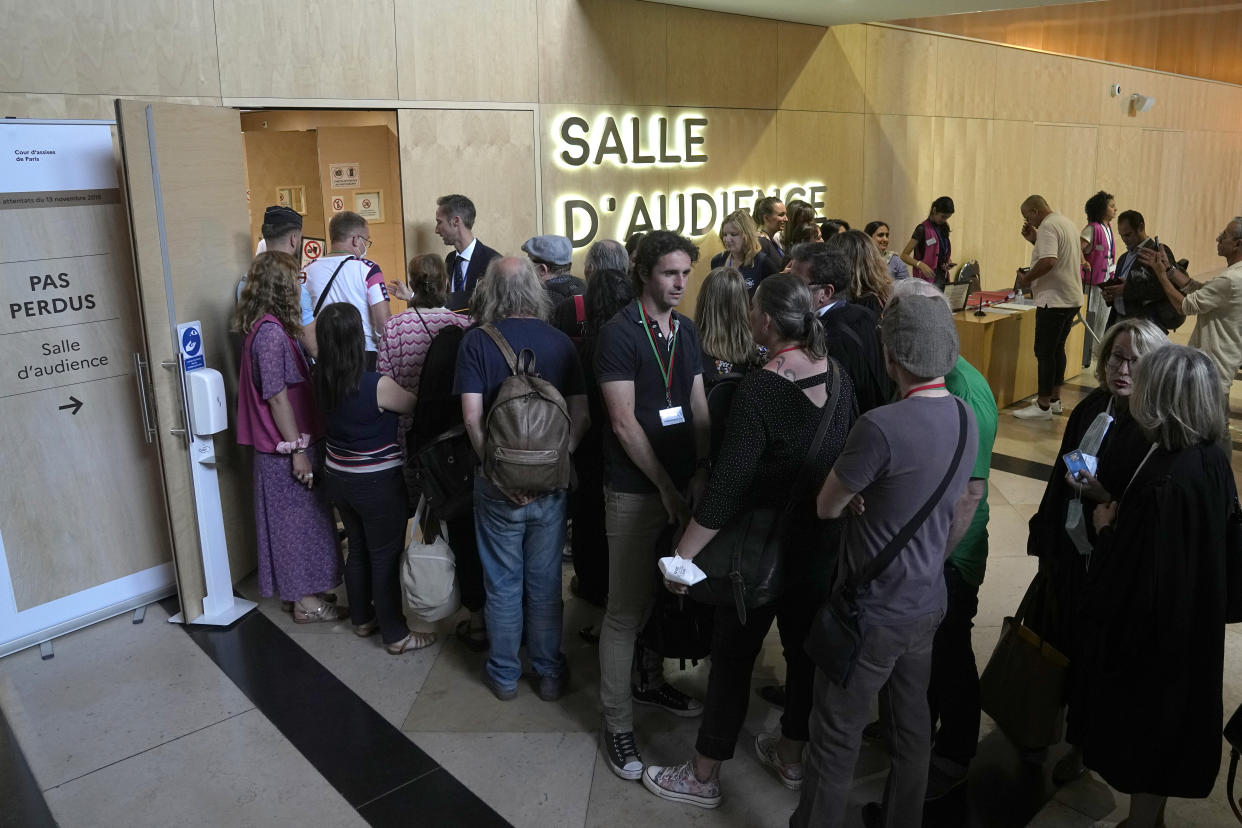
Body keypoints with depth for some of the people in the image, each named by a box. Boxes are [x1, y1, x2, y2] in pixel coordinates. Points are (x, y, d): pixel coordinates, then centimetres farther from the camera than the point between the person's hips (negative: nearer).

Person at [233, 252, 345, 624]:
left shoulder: (263, 328, 10)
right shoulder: (272, 332, -20)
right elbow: (277, 397, -21)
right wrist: (298, 449, -18)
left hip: (283, 446, 9)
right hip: (290, 447, -9)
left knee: (297, 521, 17)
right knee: (300, 522, 2)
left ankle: (301, 592, 29)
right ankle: (306, 602, 14)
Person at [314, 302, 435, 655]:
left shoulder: (322, 381, -7)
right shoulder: (377, 385, -26)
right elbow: (416, 405, -10)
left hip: (338, 477, 7)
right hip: (378, 483, -7)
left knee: (358, 549, 22)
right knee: (386, 557, 7)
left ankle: (362, 618, 38)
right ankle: (395, 635, 19)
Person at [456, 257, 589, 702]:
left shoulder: (477, 341, -8)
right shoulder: (560, 342, -3)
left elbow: (472, 417, -15)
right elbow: (580, 415, -6)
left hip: (498, 482, -1)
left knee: (503, 583, 13)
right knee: (545, 583, 13)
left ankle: (504, 675, 27)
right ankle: (549, 674, 27)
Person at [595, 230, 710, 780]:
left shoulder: (686, 331, 9)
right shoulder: (620, 333, -12)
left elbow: (698, 408, 10)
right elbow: (624, 424, -16)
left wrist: (701, 472, -3)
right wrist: (665, 485, -13)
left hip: (682, 484, 7)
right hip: (635, 491, -7)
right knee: (626, 610, 0)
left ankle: (649, 681, 41)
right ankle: (617, 724, 14)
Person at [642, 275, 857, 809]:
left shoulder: (760, 389, -23)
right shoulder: (838, 375, -3)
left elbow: (728, 485, -24)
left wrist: (684, 553, -17)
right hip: (822, 541, 6)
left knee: (733, 654, 8)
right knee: (804, 644, 20)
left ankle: (703, 778, 23)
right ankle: (792, 757, 40)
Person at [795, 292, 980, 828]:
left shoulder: (881, 426, -28)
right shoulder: (966, 418, -2)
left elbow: (827, 507, -17)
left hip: (872, 613, -8)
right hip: (927, 603, 8)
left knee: (837, 735, 9)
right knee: (913, 719, 24)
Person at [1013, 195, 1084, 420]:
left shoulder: (1048, 226, -15)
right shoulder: (1066, 223, 17)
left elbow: (1049, 261, -28)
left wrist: (1026, 278, -15)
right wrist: (1035, 240, 18)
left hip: (1054, 299, -10)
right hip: (1072, 298, 10)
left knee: (1045, 352, -5)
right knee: (1057, 349, 16)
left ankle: (1043, 406, -2)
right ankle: (1055, 399, 23)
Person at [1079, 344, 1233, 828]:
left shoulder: (1162, 482, -32)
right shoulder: (1212, 461, -5)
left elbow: (1135, 580, -30)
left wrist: (1106, 528, -13)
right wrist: (1122, 516, 2)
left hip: (1152, 630, -9)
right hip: (1194, 625, 9)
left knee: (1145, 725, 12)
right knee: (1172, 717, 25)